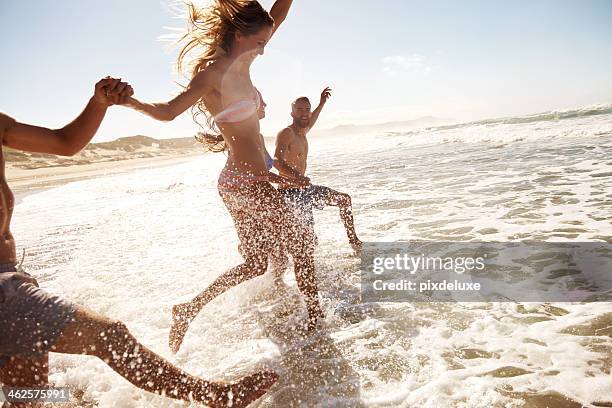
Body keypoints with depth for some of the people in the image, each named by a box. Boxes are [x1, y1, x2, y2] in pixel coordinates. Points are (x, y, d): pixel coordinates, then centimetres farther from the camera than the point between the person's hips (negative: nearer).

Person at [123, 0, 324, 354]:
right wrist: (130, 101, -33)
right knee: (302, 242, 9)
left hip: (240, 181, 9)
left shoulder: (241, 65, 10)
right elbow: (168, 112, -22)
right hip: (249, 183, -9)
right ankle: (315, 317, 27)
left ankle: (189, 311, 19)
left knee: (256, 262, 17)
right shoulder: (213, 75, -14)